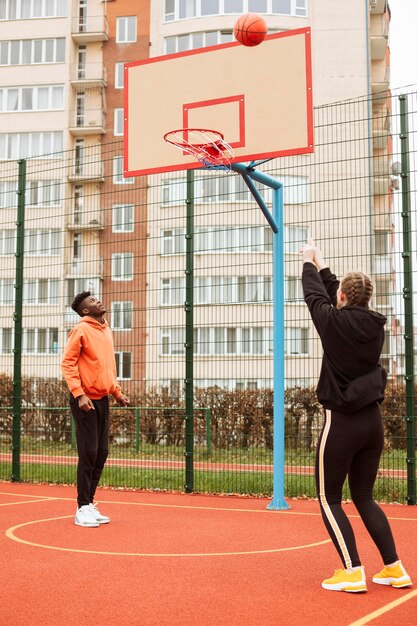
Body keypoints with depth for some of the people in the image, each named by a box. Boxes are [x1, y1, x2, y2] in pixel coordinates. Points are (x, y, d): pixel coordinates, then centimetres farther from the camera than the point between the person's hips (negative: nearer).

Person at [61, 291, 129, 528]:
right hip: (86, 399, -7)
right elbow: (67, 363, -13)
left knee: (101, 454, 9)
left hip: (103, 399, 7)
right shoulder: (81, 330, -9)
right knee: (89, 454, -6)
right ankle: (82, 509, 3)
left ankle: (90, 504, 19)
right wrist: (79, 395, -20)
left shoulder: (107, 330, 13)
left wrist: (117, 391, 16)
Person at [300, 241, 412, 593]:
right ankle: (394, 569, 15)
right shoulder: (375, 325, 2)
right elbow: (341, 302, 19)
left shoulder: (335, 323, -13)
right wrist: (322, 266, 32)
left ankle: (353, 572, -1)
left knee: (329, 499, 6)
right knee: (364, 497, 17)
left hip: (341, 422, -6)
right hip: (372, 421, 6)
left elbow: (315, 296, 5)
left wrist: (309, 264, 24)